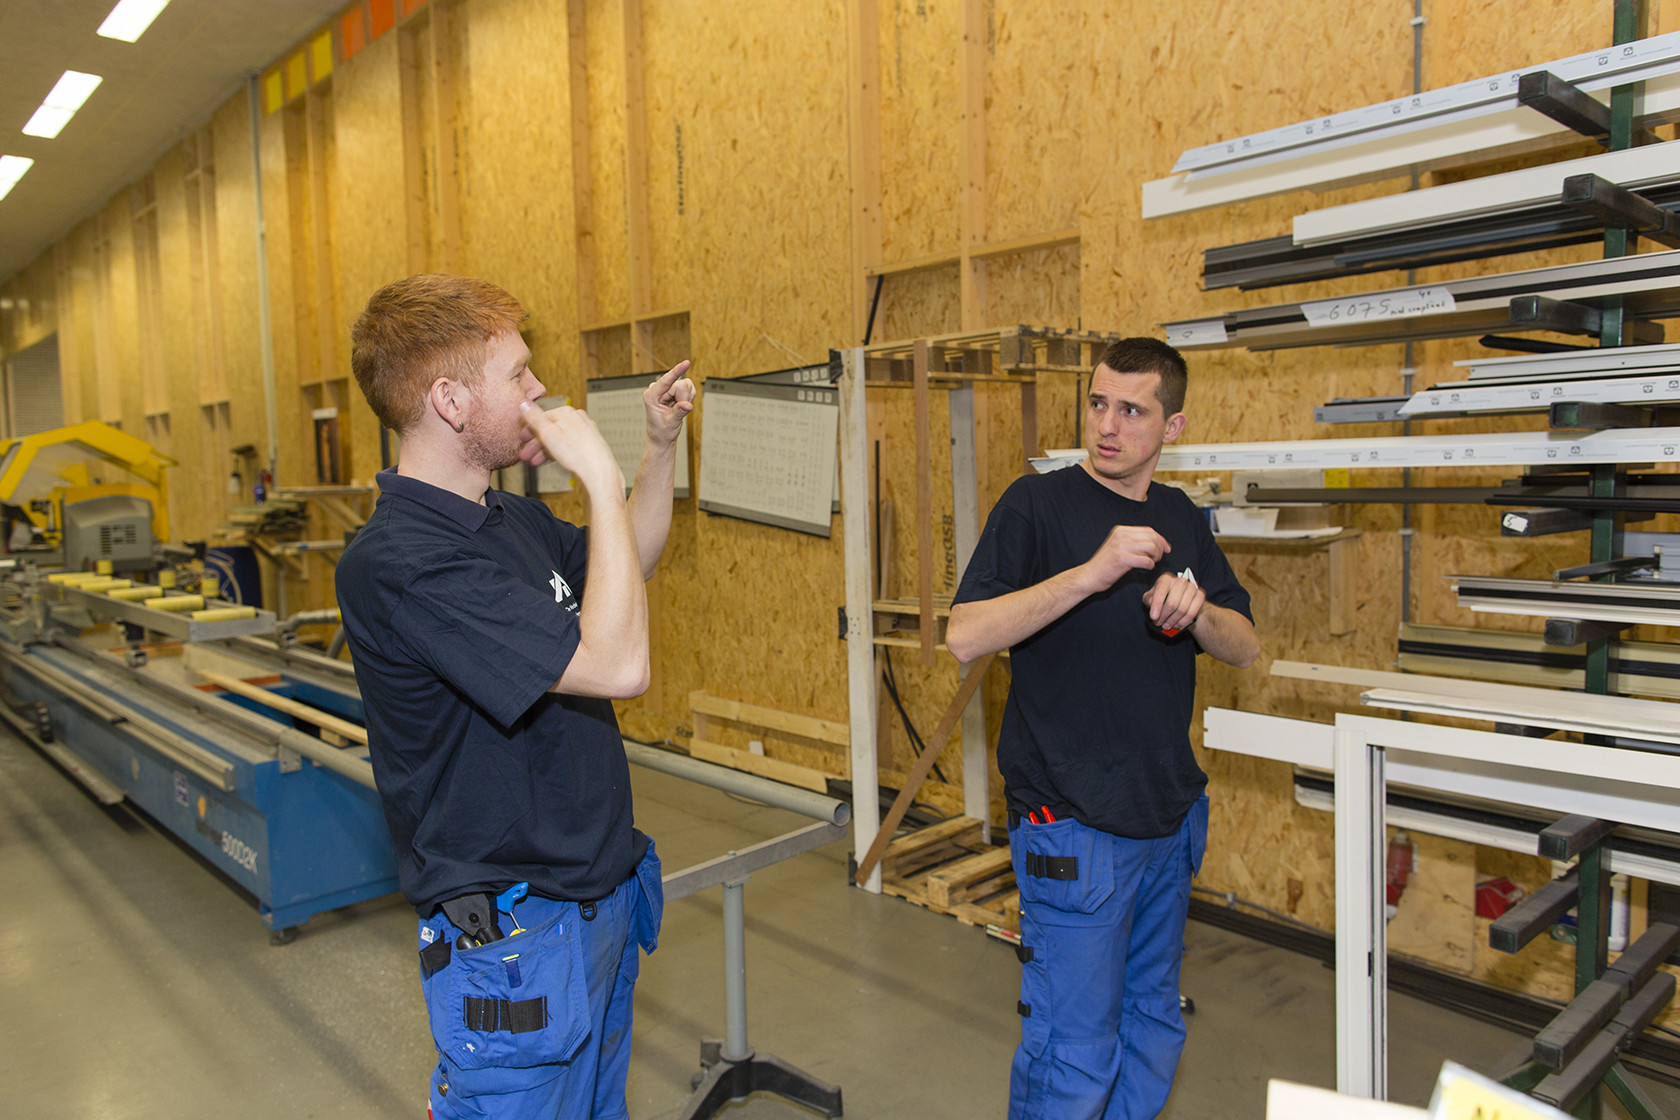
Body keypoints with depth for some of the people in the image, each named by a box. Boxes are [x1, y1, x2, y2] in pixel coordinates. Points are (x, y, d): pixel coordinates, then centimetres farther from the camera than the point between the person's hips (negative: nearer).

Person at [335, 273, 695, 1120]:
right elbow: (619, 664, -31)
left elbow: (624, 570, 21)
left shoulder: (509, 517, 5)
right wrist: (601, 476, -24)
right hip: (516, 934, -9)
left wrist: (661, 446, 8)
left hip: (602, 899, 9)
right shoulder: (397, 563, -25)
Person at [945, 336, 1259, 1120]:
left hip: (1171, 815, 6)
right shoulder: (1038, 505, -9)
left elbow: (1245, 648, 8)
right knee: (1075, 1052, 1)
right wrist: (1091, 572, -28)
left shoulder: (1180, 518, 9)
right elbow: (965, 636, -20)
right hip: (1074, 827, -6)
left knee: (1152, 1026, 20)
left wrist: (1195, 611, -14)